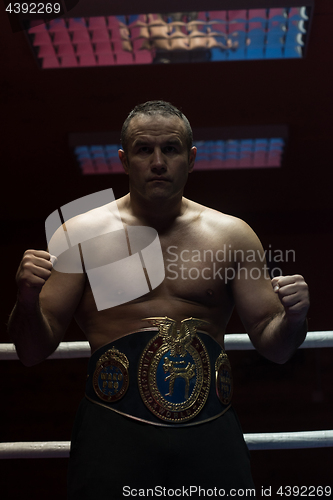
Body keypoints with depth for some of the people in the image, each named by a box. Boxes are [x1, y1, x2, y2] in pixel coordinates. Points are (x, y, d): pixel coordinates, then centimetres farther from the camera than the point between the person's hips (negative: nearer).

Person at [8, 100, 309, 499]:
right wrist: (28, 301, -18)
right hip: (113, 435, -1)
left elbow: (273, 348, 11)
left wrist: (293, 319, -11)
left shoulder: (232, 235, 8)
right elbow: (33, 352, 3)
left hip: (212, 435, 2)